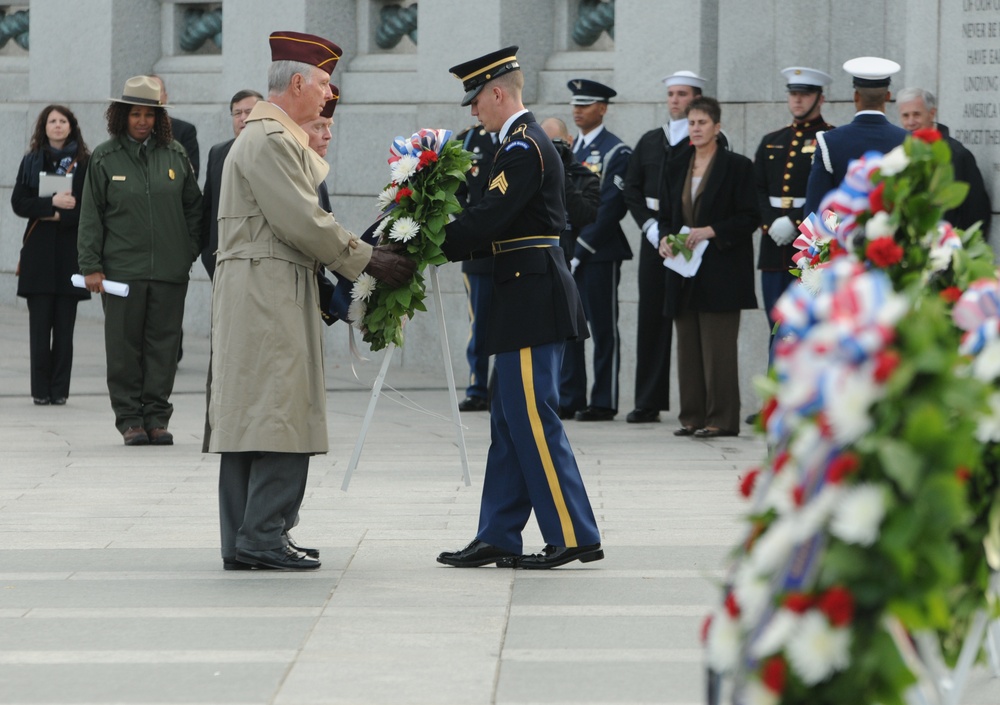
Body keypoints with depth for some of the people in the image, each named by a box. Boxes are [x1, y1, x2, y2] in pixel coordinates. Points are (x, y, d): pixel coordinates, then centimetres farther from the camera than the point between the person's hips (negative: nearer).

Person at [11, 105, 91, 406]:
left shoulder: (85, 163, 3)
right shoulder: (31, 162, 9)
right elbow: (19, 202, 1)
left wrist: (61, 215, -13)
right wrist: (52, 203, -12)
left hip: (71, 253, -1)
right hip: (39, 253, 1)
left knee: (64, 327, -1)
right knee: (40, 324, -2)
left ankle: (59, 390, 4)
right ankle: (40, 390, 2)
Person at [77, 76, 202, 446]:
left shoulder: (175, 155, 7)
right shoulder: (104, 159, 2)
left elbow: (194, 207, 15)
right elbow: (91, 216, 3)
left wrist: (190, 250, 7)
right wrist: (91, 266, -2)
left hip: (170, 270, 2)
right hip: (122, 268, -1)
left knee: (163, 343, 3)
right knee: (124, 345, 0)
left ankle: (157, 416, 10)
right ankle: (130, 418, 8)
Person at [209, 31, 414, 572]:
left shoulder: (279, 136, 21)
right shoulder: (269, 139, -13)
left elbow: (303, 218, 21)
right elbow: (304, 221, -17)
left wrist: (363, 251, 11)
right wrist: (367, 261, -9)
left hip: (273, 293, 11)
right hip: (268, 292, -11)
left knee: (249, 419, 9)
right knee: (279, 412, -10)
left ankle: (244, 541, 11)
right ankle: (261, 539, -10)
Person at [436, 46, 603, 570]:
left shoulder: (522, 148, -14)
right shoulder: (529, 141, 17)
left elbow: (489, 217, -20)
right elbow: (499, 221, 17)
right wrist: (449, 241, 5)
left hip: (532, 297, -11)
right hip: (530, 295, 11)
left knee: (533, 419, -8)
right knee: (510, 421, 11)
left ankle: (572, 535, -5)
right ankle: (497, 538, 15)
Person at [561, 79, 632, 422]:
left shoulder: (616, 152, -5)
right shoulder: (567, 150, 16)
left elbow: (611, 207, -13)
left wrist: (582, 248, -16)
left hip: (599, 253, -7)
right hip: (566, 253, 7)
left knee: (603, 329, -2)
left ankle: (604, 403, 2)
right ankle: (568, 399, 11)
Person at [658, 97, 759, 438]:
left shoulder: (736, 166, -2)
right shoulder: (675, 167, 14)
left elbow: (749, 218, -6)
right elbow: (666, 215, 18)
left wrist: (711, 231, -16)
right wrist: (664, 239, -2)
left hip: (721, 269, -6)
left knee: (718, 346, -7)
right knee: (688, 345, 6)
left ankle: (721, 418, -4)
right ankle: (693, 416, 10)